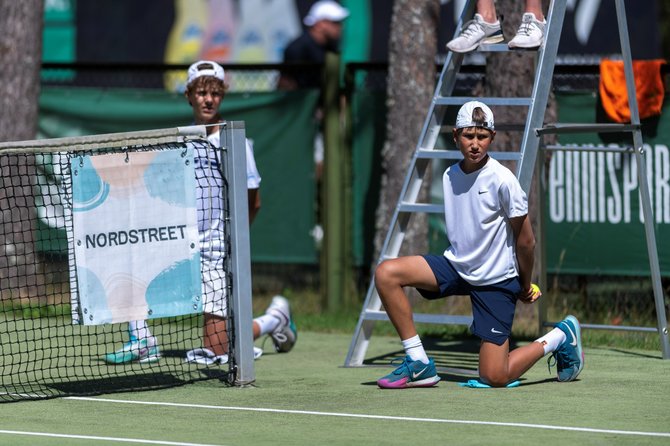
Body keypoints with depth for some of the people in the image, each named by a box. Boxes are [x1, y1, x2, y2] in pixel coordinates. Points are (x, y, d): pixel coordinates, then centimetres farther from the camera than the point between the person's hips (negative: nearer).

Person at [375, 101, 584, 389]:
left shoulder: (502, 181, -18)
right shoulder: (449, 176, 1)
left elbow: (526, 241, -9)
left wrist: (524, 286, 2)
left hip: (497, 281, -6)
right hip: (456, 267, 6)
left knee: (494, 377, -9)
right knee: (386, 273, -17)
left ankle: (560, 338, 18)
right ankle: (418, 363, -8)